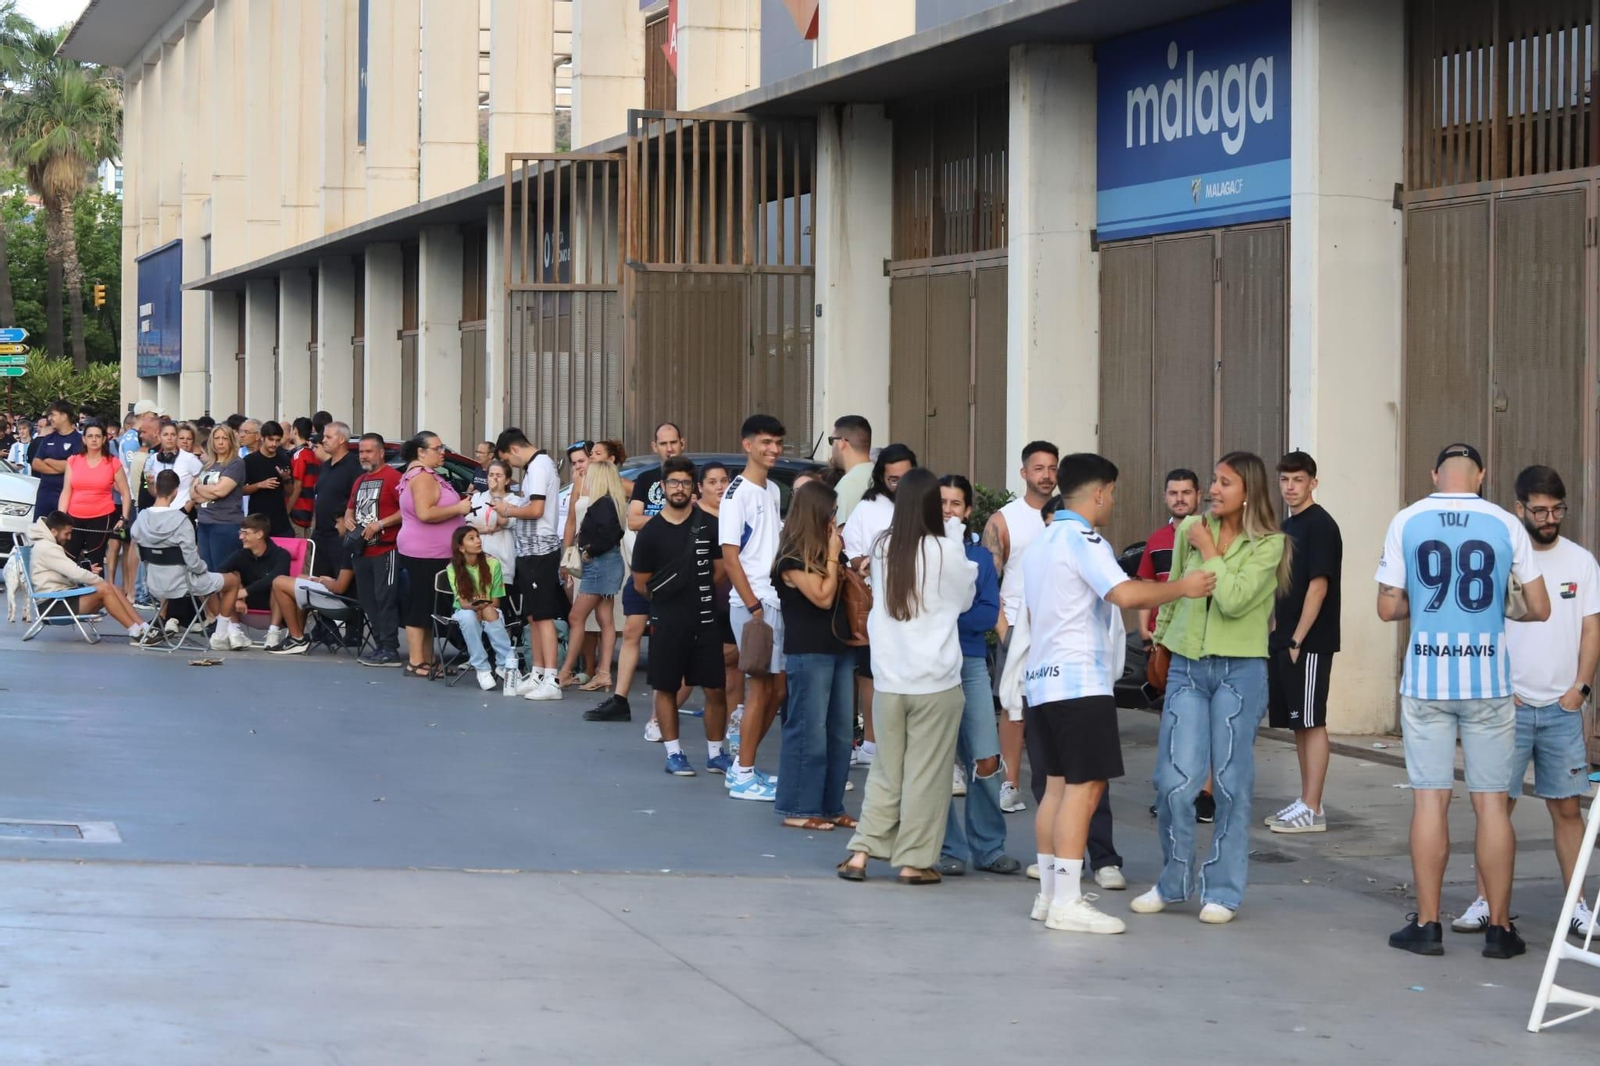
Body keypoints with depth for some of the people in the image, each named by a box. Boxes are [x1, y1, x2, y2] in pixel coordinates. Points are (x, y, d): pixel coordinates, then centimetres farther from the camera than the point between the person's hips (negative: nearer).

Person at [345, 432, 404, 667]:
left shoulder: (392, 477, -9)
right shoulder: (360, 481, 19)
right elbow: (350, 508, 30)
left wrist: (381, 524, -19)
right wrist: (348, 519, 8)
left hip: (385, 550, -9)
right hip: (362, 550, 9)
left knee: (385, 599, -10)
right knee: (367, 601, 9)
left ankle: (389, 650, -9)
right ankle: (380, 646, 15)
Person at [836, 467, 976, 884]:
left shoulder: (882, 549, 1)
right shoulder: (947, 552, -10)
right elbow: (965, 599, 5)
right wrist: (972, 568, 24)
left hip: (888, 679, 4)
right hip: (936, 681, -4)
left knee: (886, 771, 14)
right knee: (926, 773, 5)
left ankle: (861, 852, 11)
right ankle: (914, 861, 8)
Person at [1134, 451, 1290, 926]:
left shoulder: (1268, 544, -5)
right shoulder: (1190, 529, 5)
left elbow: (1234, 600, -17)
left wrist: (1210, 551, -10)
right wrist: (1160, 636, 25)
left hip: (1239, 670, -3)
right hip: (1186, 667, 3)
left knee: (1231, 784, 2)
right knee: (1175, 781, -2)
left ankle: (1223, 891, 11)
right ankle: (1173, 882, 15)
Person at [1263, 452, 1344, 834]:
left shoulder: (1320, 526, -11)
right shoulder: (1288, 526, 16)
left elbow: (1318, 587, -16)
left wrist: (1298, 639, -18)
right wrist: (1276, 633, 15)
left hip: (1309, 643, -9)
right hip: (1284, 641, 9)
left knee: (1311, 723, -6)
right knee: (1298, 724, 12)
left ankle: (1312, 811, -5)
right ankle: (1305, 801, 18)